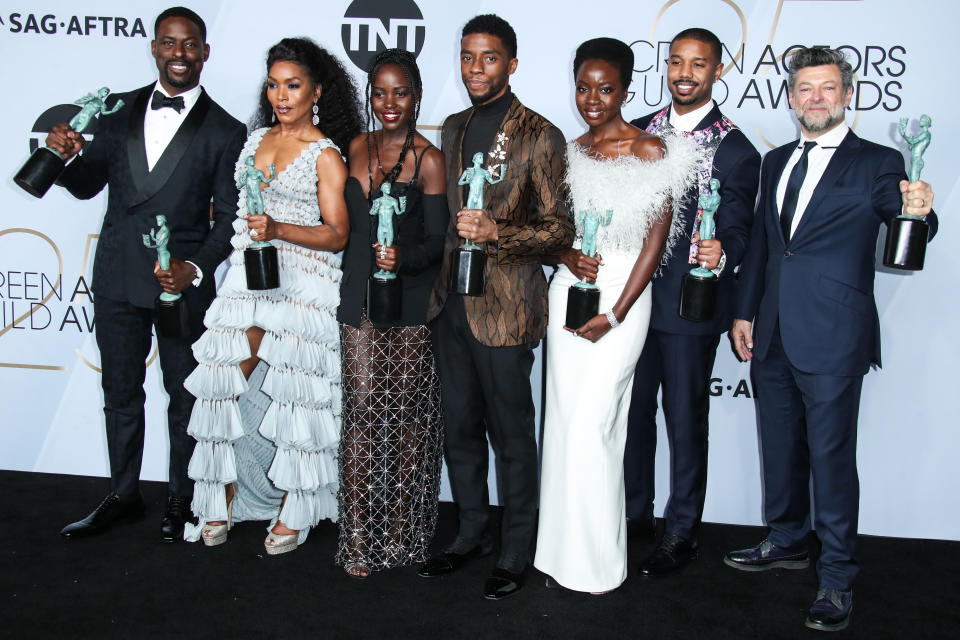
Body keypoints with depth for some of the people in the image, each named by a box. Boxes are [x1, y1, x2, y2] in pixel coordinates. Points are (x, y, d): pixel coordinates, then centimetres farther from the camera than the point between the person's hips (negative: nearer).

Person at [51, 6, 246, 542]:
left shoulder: (225, 131, -3)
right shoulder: (120, 110, 7)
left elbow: (228, 216, -5)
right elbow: (87, 185, 7)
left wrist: (195, 270, -19)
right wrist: (67, 156, -15)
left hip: (184, 279, -3)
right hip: (117, 277, 4)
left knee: (185, 397, 9)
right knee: (121, 393, 15)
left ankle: (181, 502, 25)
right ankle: (123, 496, 31)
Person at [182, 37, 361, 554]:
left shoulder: (325, 155, -4)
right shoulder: (256, 138, 14)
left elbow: (337, 234, -12)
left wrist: (278, 229, -23)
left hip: (301, 284, -5)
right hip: (246, 276, 5)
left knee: (289, 391, -1)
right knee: (229, 385, 1)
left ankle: (292, 512, 13)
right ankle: (223, 501, 16)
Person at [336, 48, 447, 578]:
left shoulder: (428, 159, -3)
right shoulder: (358, 147, 11)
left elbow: (436, 242, -7)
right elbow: (348, 222, 16)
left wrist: (402, 257, -26)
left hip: (410, 301, -3)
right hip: (359, 296, 3)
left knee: (406, 409, 3)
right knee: (362, 409, 1)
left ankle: (402, 531, 18)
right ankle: (358, 538, 10)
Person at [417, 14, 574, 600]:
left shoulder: (540, 137, -6)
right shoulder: (454, 129, 14)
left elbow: (560, 230, -7)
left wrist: (497, 232, -22)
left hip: (504, 306, -6)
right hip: (452, 302, 6)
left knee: (512, 433, 4)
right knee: (461, 426, 14)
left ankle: (517, 549, 21)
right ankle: (473, 533, 32)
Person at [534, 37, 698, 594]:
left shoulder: (650, 151, -5)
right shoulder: (569, 153, 11)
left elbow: (656, 239, -8)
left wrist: (615, 314, -12)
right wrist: (568, 255, -9)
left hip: (622, 296, -5)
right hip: (567, 292, 5)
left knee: (592, 425, -6)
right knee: (563, 419, 8)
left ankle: (598, 560, 11)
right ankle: (562, 549, 22)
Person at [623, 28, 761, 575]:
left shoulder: (736, 151, -6)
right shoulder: (639, 132, 8)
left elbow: (736, 231, -9)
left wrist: (720, 254, -32)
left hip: (689, 304, -5)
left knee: (686, 420, 6)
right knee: (633, 411, 15)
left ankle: (681, 533, 23)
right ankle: (635, 514, 34)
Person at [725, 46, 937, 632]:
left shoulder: (877, 163, -3)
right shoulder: (777, 162, 14)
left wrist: (917, 212, -35)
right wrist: (745, 313, 13)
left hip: (833, 341, -6)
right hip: (774, 337, 6)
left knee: (832, 458, 1)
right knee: (780, 448, 18)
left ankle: (837, 580, 16)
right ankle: (788, 542, 38)